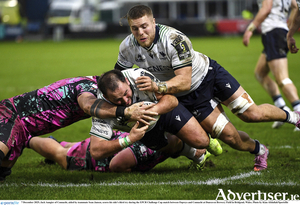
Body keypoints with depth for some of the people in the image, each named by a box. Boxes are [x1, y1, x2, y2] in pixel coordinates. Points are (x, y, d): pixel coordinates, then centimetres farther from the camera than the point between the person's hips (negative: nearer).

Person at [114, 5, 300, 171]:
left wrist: (157, 87, -53)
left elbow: (184, 81, -37)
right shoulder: (128, 48, -18)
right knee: (229, 136, -5)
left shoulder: (175, 39, -33)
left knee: (252, 114, -7)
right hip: (188, 96, 4)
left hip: (208, 74, -3)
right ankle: (258, 150, 27)